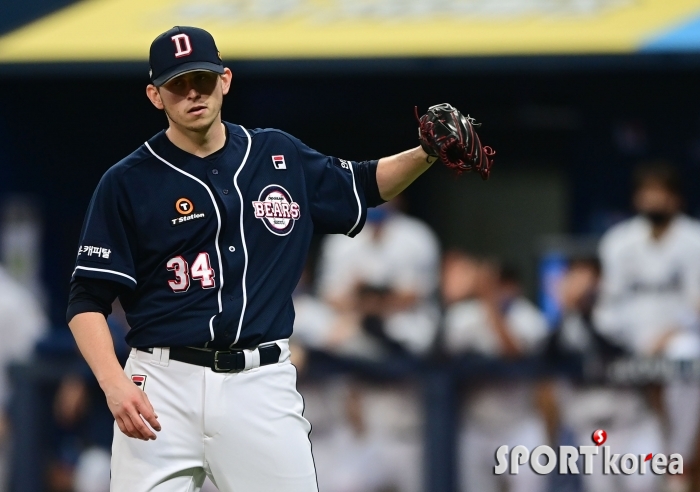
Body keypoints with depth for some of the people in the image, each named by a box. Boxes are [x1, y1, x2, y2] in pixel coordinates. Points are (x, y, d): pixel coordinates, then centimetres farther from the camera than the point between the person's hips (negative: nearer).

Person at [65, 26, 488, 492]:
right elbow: (88, 300, -3)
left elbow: (364, 186, 25)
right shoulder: (127, 182, -1)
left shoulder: (280, 157, 9)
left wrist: (426, 154, 5)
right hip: (163, 385, -2)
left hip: (262, 384, 2)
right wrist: (115, 385, -19)